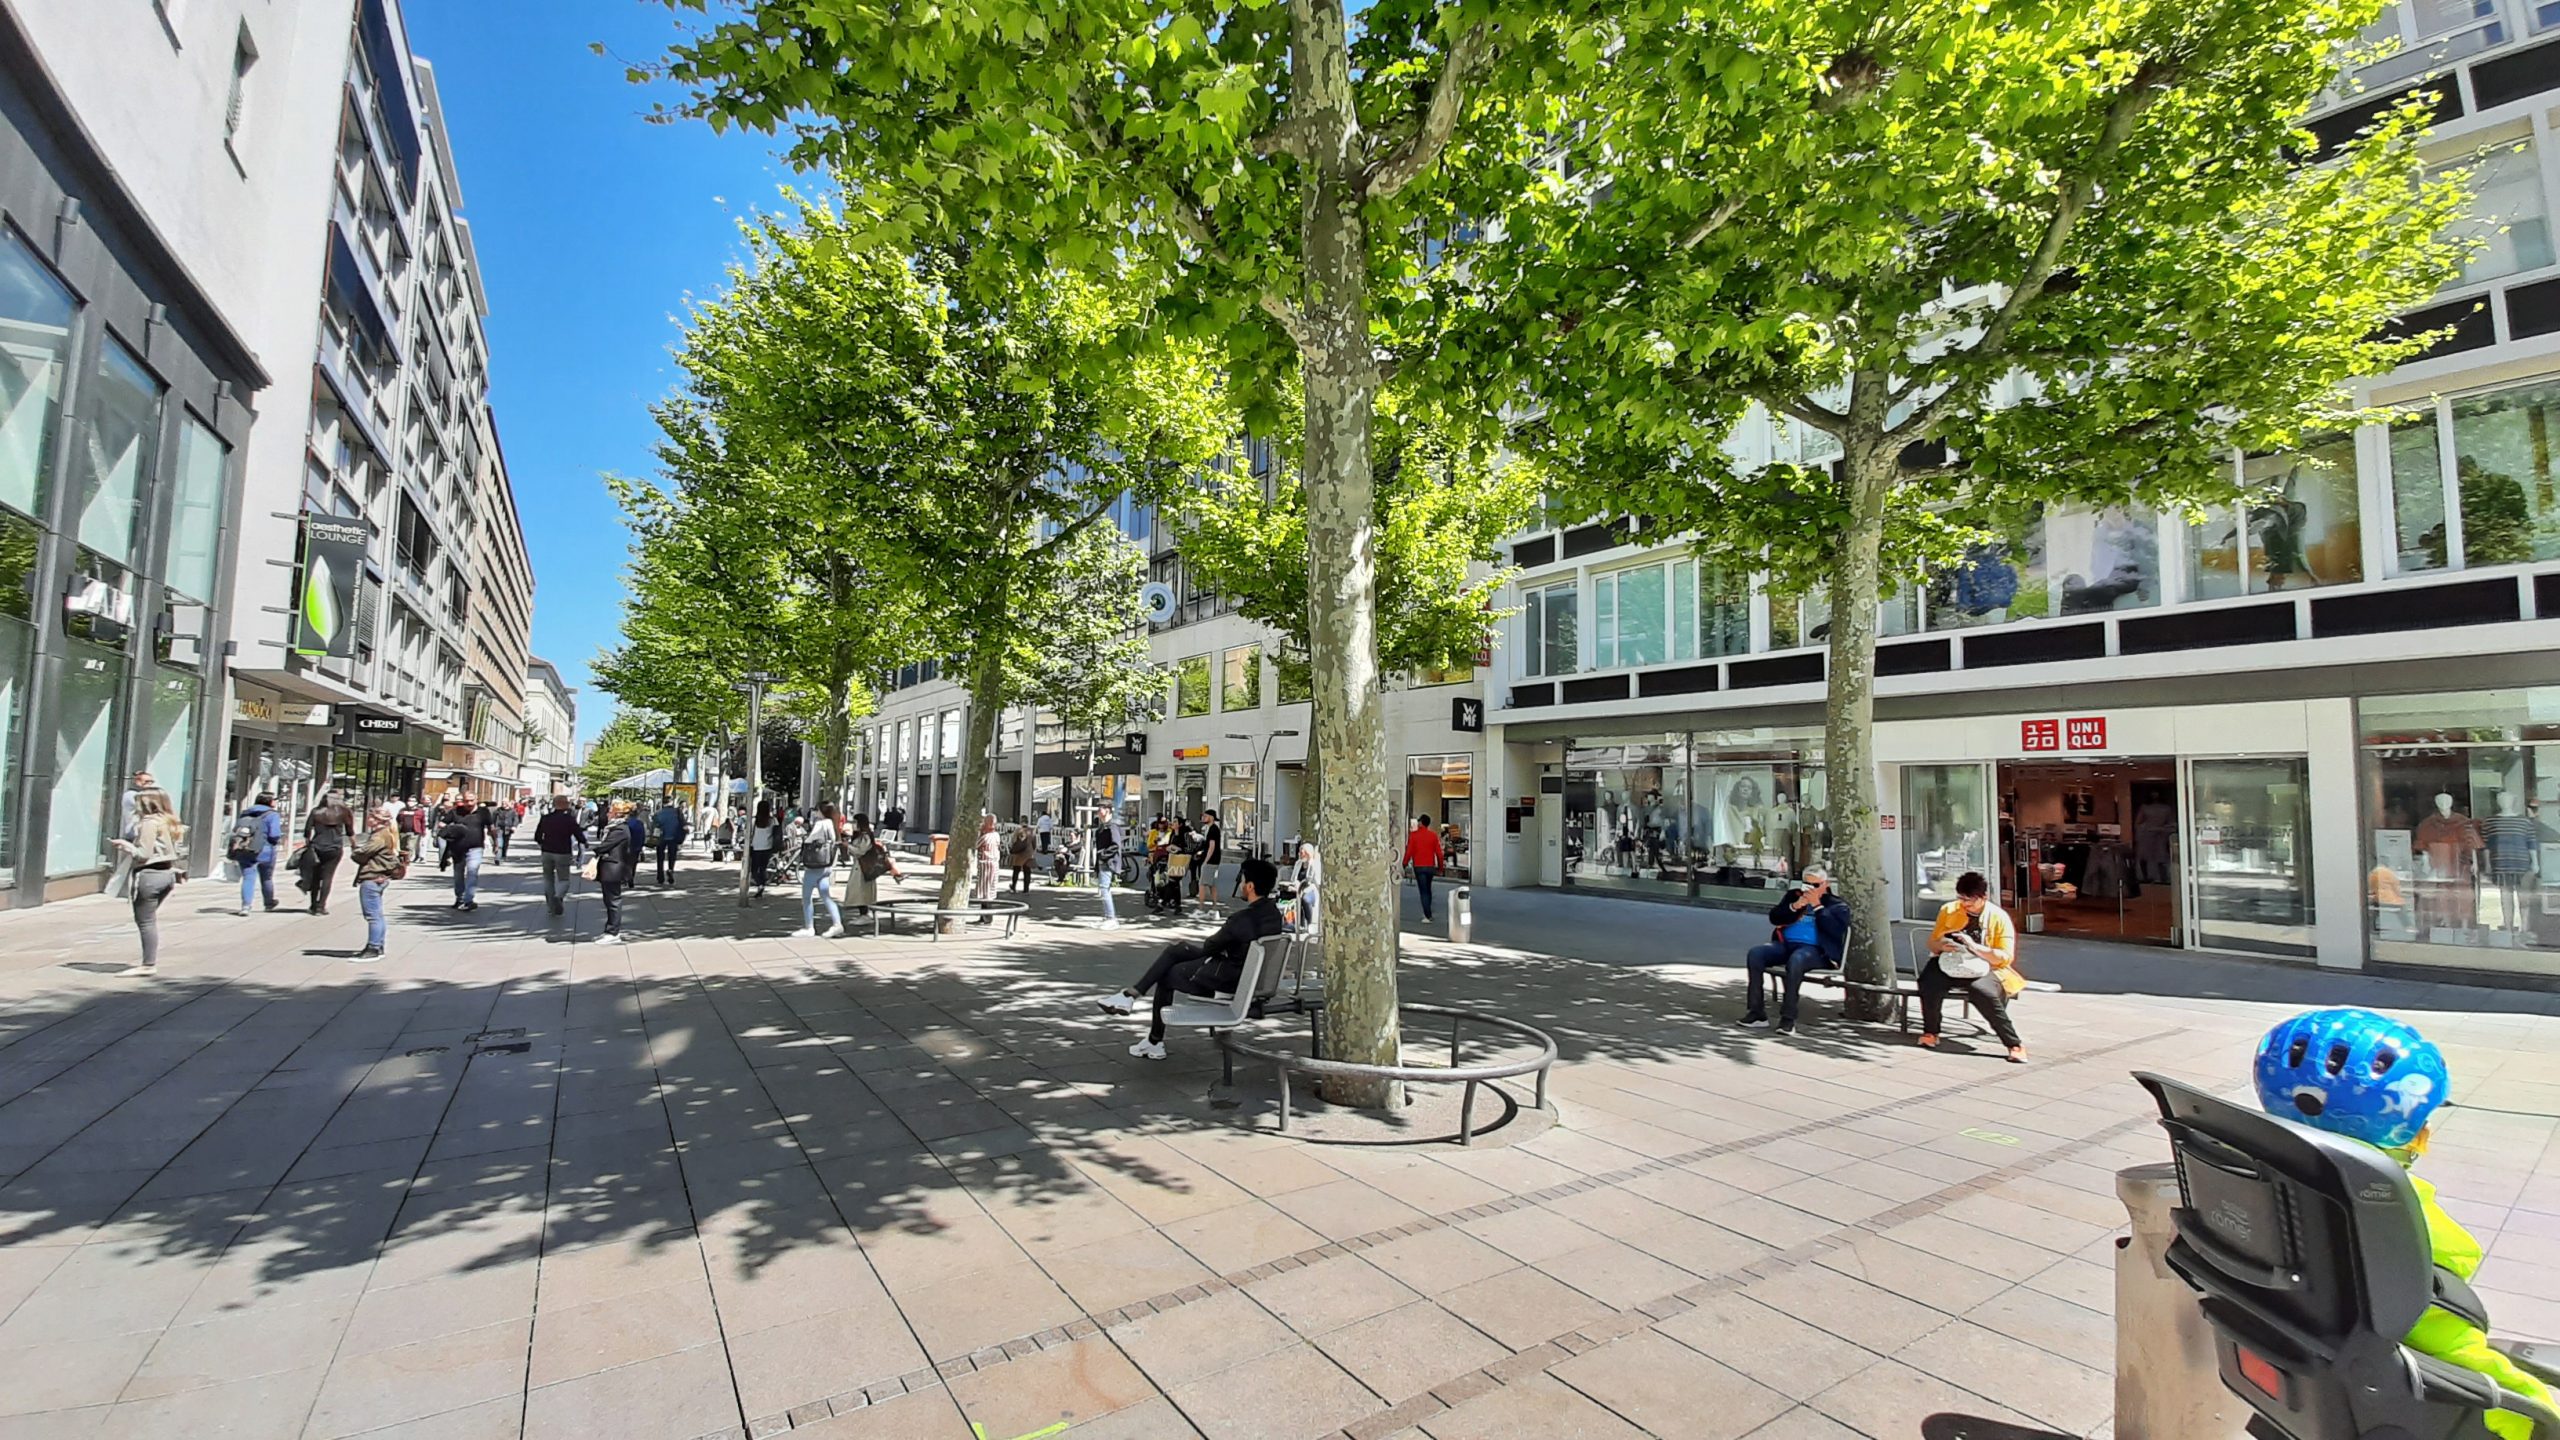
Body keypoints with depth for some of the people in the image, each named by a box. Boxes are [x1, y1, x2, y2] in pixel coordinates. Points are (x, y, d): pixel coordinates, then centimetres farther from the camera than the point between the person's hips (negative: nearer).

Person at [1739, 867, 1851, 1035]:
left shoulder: (1837, 905, 11)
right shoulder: (1794, 895, 21)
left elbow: (1836, 930, -8)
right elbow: (1774, 917, 11)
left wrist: (1817, 905, -8)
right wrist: (1794, 906, -4)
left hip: (1815, 950, -4)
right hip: (1786, 944, 5)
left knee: (1796, 959, -39)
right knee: (1755, 953, -24)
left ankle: (1788, 1018, -35)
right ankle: (1757, 1013, -21)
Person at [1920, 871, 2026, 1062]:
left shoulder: (1999, 917, -2)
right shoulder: (1949, 910, 5)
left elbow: (2006, 958, -6)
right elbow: (1932, 943, 11)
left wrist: (1974, 947, -21)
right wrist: (1941, 945, -13)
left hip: (1983, 969, -2)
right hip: (1951, 965, 2)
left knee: (1983, 992, -36)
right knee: (1929, 982, -31)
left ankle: (2015, 1044, -20)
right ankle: (1930, 1033, -9)